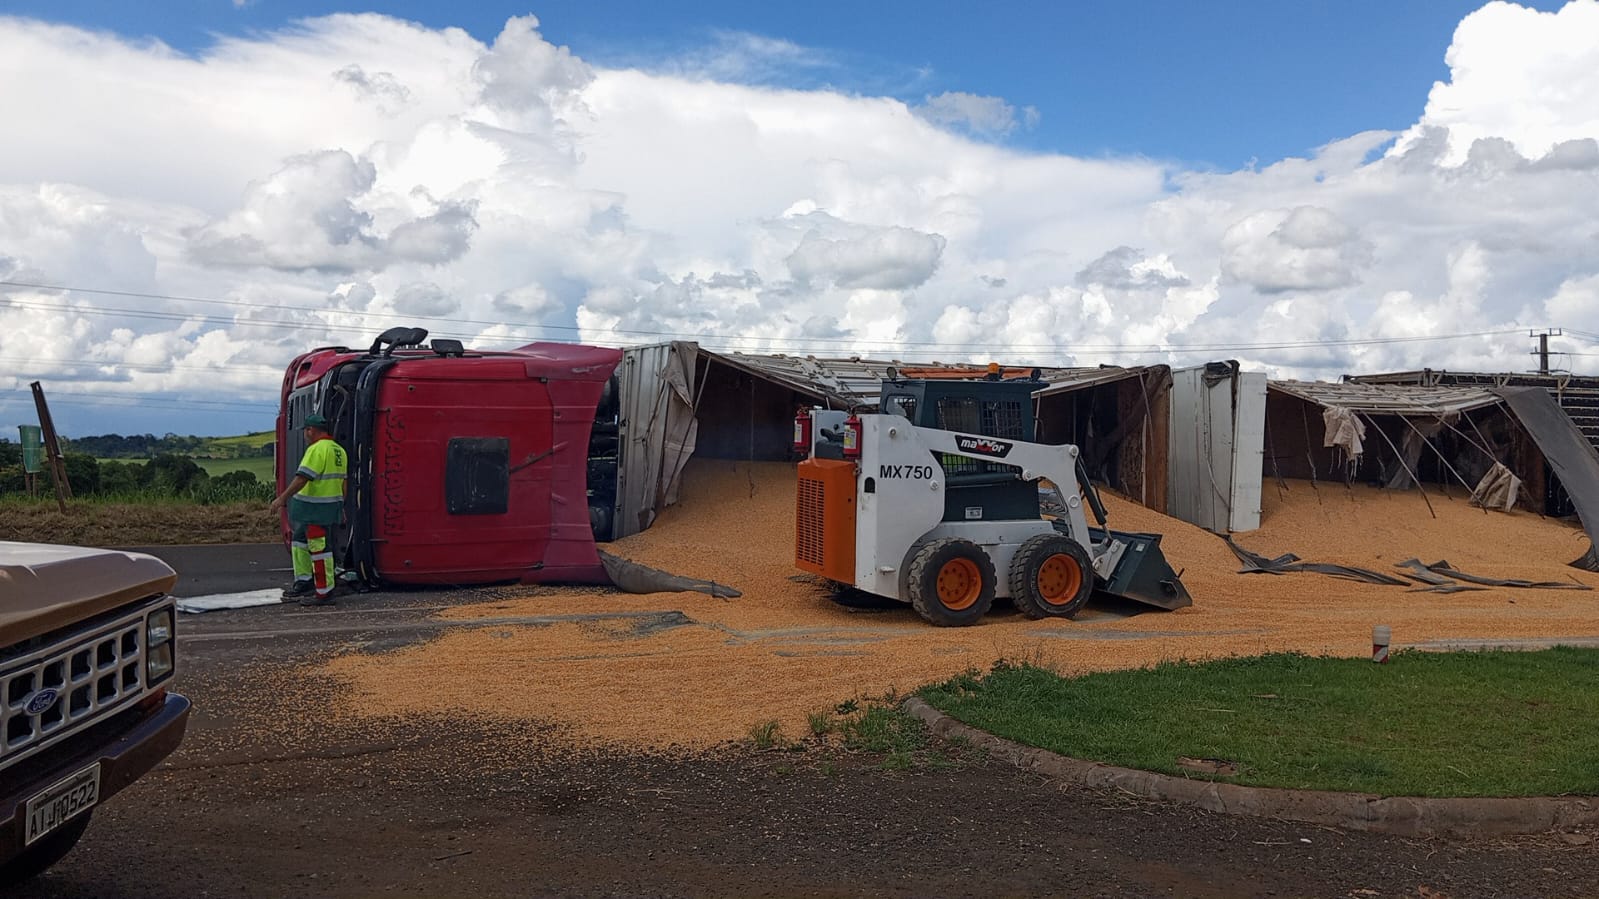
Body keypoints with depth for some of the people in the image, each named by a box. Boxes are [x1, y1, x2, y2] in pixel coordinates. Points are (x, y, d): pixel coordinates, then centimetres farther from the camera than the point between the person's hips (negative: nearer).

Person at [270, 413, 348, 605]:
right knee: (298, 540, 22)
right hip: (332, 504, 10)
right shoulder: (339, 451, 13)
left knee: (319, 547, -4)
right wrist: (342, 506, 24)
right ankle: (303, 582, 28)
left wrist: (282, 498, -21)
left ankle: (324, 593, 0)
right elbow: (342, 481, 18)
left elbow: (302, 478, -22)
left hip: (315, 508, -10)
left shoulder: (317, 449, -15)